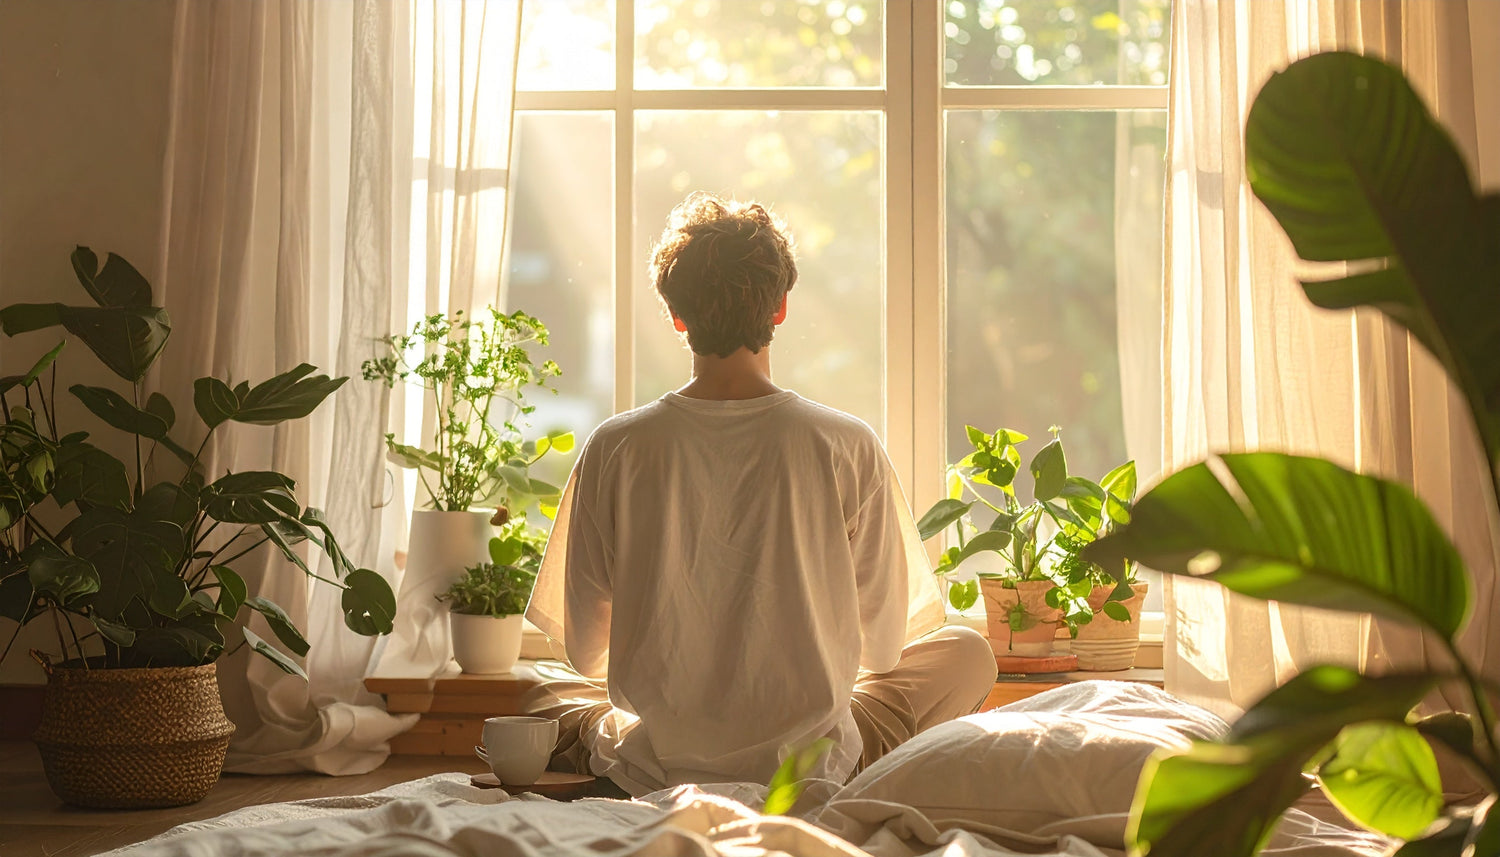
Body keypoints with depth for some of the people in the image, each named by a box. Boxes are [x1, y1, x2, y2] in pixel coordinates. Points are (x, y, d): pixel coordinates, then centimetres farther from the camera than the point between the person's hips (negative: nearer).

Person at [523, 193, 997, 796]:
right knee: (968, 655, 22)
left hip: (654, 773, 1)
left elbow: (584, 650, 1)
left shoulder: (616, 450, -9)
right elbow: (883, 646, -2)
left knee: (543, 697, 33)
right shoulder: (847, 447, -12)